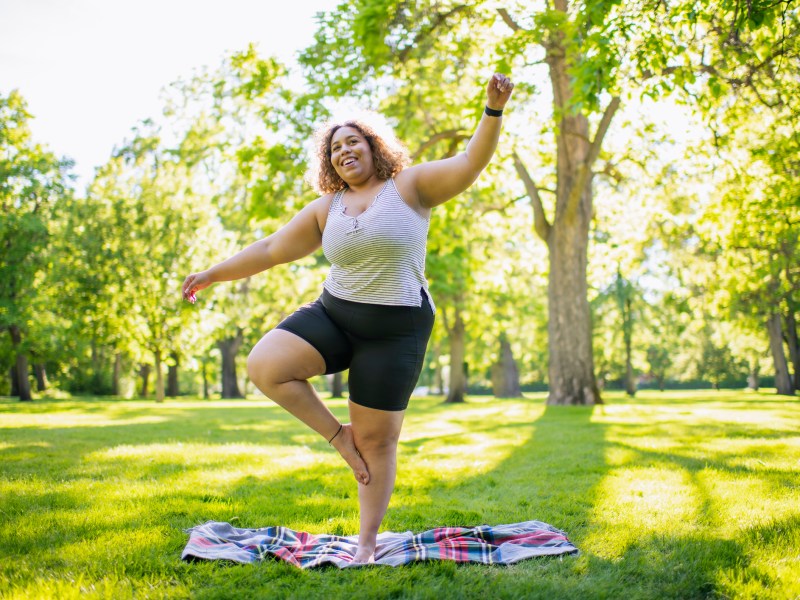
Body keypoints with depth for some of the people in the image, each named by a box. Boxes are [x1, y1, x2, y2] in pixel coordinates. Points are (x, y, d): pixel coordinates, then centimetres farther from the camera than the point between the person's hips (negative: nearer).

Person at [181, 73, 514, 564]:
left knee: (377, 439, 1)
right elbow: (272, 249, 14)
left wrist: (494, 111, -29)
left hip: (395, 330, -4)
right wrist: (213, 274, 15)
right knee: (264, 365, -19)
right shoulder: (326, 209, 9)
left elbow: (471, 163, -13)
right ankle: (338, 435, 2)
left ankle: (368, 542, 18)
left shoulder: (410, 186, -2)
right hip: (331, 315, 4)